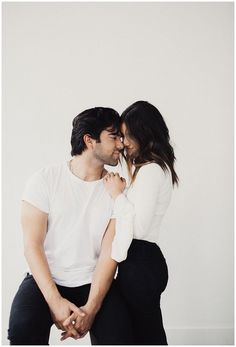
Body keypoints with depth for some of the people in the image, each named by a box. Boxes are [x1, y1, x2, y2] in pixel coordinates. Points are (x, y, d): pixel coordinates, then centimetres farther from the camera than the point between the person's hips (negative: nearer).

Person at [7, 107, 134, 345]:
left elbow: (110, 253, -7)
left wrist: (92, 307, -19)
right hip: (46, 279, -1)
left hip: (93, 282, 1)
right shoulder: (45, 180, -6)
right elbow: (32, 245, -9)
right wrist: (55, 301, -20)